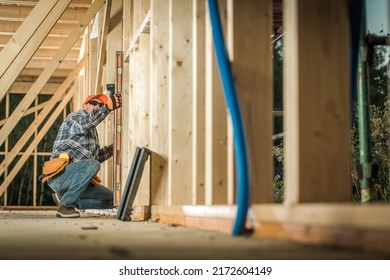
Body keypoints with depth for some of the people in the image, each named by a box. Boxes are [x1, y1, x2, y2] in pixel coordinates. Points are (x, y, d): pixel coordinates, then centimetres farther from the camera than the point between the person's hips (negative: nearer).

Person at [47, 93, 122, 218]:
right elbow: (84, 123, -29)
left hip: (75, 178, 9)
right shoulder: (75, 117, -2)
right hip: (59, 176, -9)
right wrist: (108, 107, -40)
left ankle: (64, 198, 7)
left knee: (111, 199, 4)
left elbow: (96, 156, 29)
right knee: (92, 165, -35)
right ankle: (65, 206, -22)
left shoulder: (92, 130, 25)